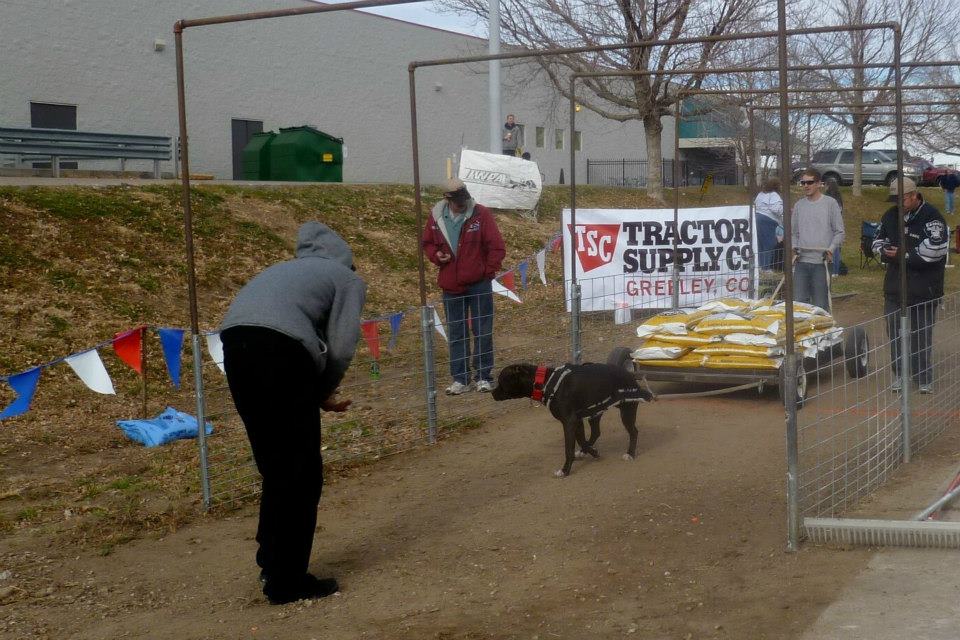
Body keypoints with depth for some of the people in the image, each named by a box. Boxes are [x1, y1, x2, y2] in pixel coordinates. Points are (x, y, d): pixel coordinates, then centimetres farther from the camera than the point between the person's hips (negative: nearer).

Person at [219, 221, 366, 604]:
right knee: (301, 474, 6)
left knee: (275, 467, 21)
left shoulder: (288, 269, 36)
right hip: (281, 347, -6)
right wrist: (323, 393, 21)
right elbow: (341, 348, 3)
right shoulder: (349, 279, 18)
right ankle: (287, 582, 11)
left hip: (233, 342, 7)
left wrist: (317, 393, 25)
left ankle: (272, 562, 32)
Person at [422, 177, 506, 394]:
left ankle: (484, 376, 14)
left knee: (483, 331, 4)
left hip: (479, 284, -3)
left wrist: (488, 271, -8)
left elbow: (496, 246, -6)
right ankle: (460, 379, 18)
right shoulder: (437, 216, 0)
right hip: (451, 286, 3)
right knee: (455, 333, 9)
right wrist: (436, 255, -4)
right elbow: (427, 243, 15)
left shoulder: (481, 214, -9)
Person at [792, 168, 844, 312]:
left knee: (821, 305, -3)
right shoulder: (799, 205, 13)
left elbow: (839, 232, 1)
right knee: (798, 301, 1)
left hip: (821, 262, -4)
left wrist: (831, 249, -12)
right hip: (801, 262, 4)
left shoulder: (830, 203, 1)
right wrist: (794, 247, 1)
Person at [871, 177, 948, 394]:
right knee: (894, 330, 9)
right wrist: (885, 251, -4)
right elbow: (878, 240, 19)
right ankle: (899, 373, 21)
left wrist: (904, 254, -18)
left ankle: (924, 378, 10)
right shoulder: (890, 216, 9)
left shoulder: (931, 217, -12)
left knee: (922, 333, 1)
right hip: (895, 285, 6)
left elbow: (935, 250, -22)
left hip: (923, 288, -6)